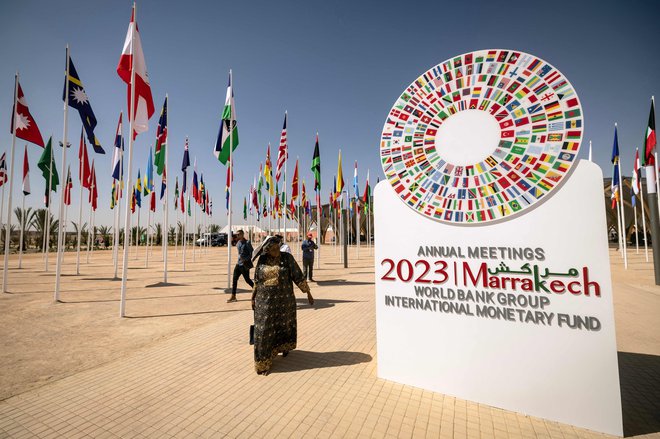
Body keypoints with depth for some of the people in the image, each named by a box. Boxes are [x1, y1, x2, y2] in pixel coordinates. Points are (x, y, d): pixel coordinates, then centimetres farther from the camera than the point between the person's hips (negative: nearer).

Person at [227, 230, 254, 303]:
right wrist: (239, 260, 17)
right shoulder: (238, 243, 9)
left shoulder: (247, 243, -13)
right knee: (234, 279, 5)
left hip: (244, 265, -8)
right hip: (238, 264, 8)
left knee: (247, 280, 2)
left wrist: (246, 260, -20)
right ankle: (233, 296, 13)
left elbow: (252, 253, -14)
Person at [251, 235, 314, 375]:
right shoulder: (262, 260, -2)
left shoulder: (287, 258, -11)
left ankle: (285, 346, 49)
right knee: (264, 330, 2)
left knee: (284, 324, 19)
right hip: (265, 301, 1)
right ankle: (263, 361, 19)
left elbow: (299, 277, -10)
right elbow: (257, 281, 8)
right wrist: (253, 298, 10)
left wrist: (309, 294, -8)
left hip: (284, 300, -1)